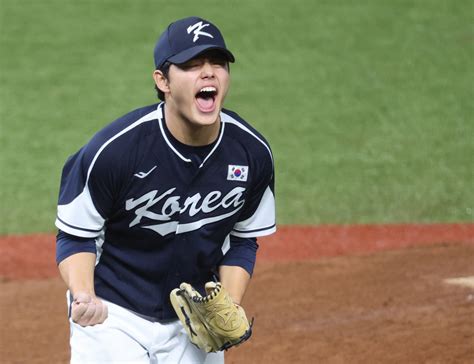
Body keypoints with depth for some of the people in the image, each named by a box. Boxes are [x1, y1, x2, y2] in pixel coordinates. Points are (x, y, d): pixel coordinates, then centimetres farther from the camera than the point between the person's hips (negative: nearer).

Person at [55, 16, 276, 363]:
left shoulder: (253, 152, -8)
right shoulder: (113, 149, -21)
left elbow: (243, 240, 7)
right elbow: (75, 235, -10)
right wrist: (84, 298, -27)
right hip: (114, 317, -4)